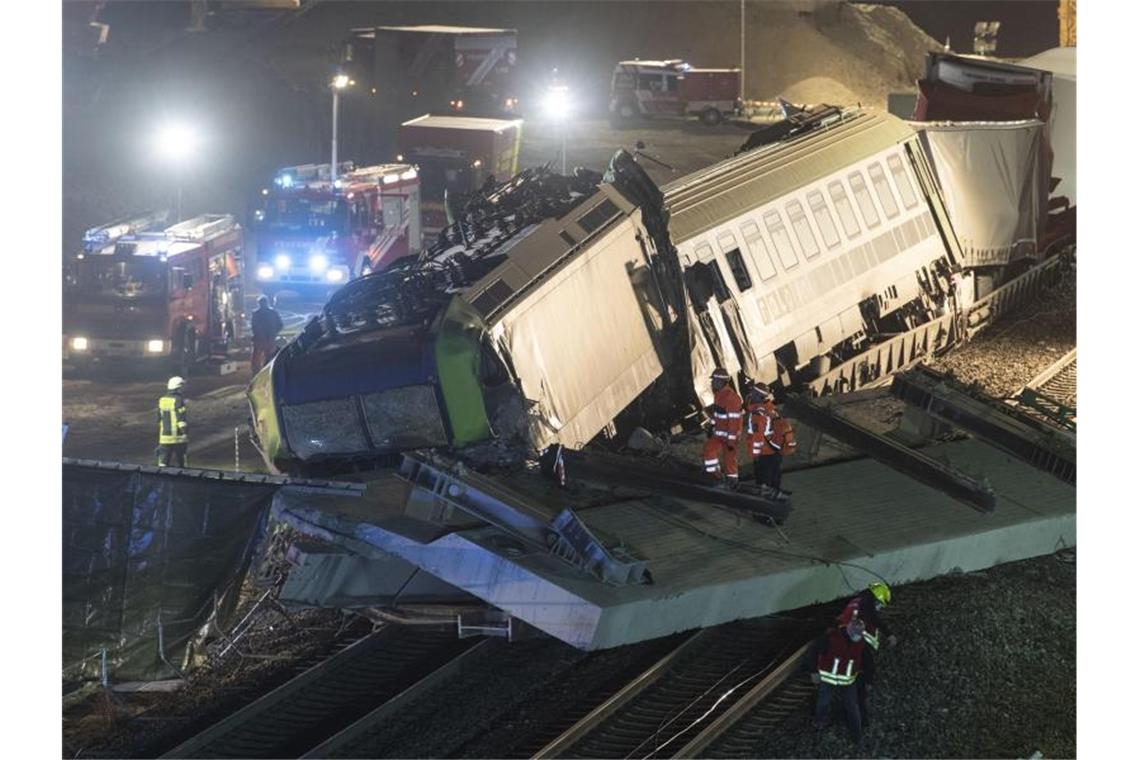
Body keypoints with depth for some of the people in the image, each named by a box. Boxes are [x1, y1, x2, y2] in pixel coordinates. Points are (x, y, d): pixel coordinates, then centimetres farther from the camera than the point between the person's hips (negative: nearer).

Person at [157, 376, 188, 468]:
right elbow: (181, 418, -18)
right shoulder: (178, 400, -11)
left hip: (164, 437, 5)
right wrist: (184, 432, -19)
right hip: (177, 437, -5)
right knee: (179, 462, 6)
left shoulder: (162, 400, 10)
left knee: (163, 463, 3)